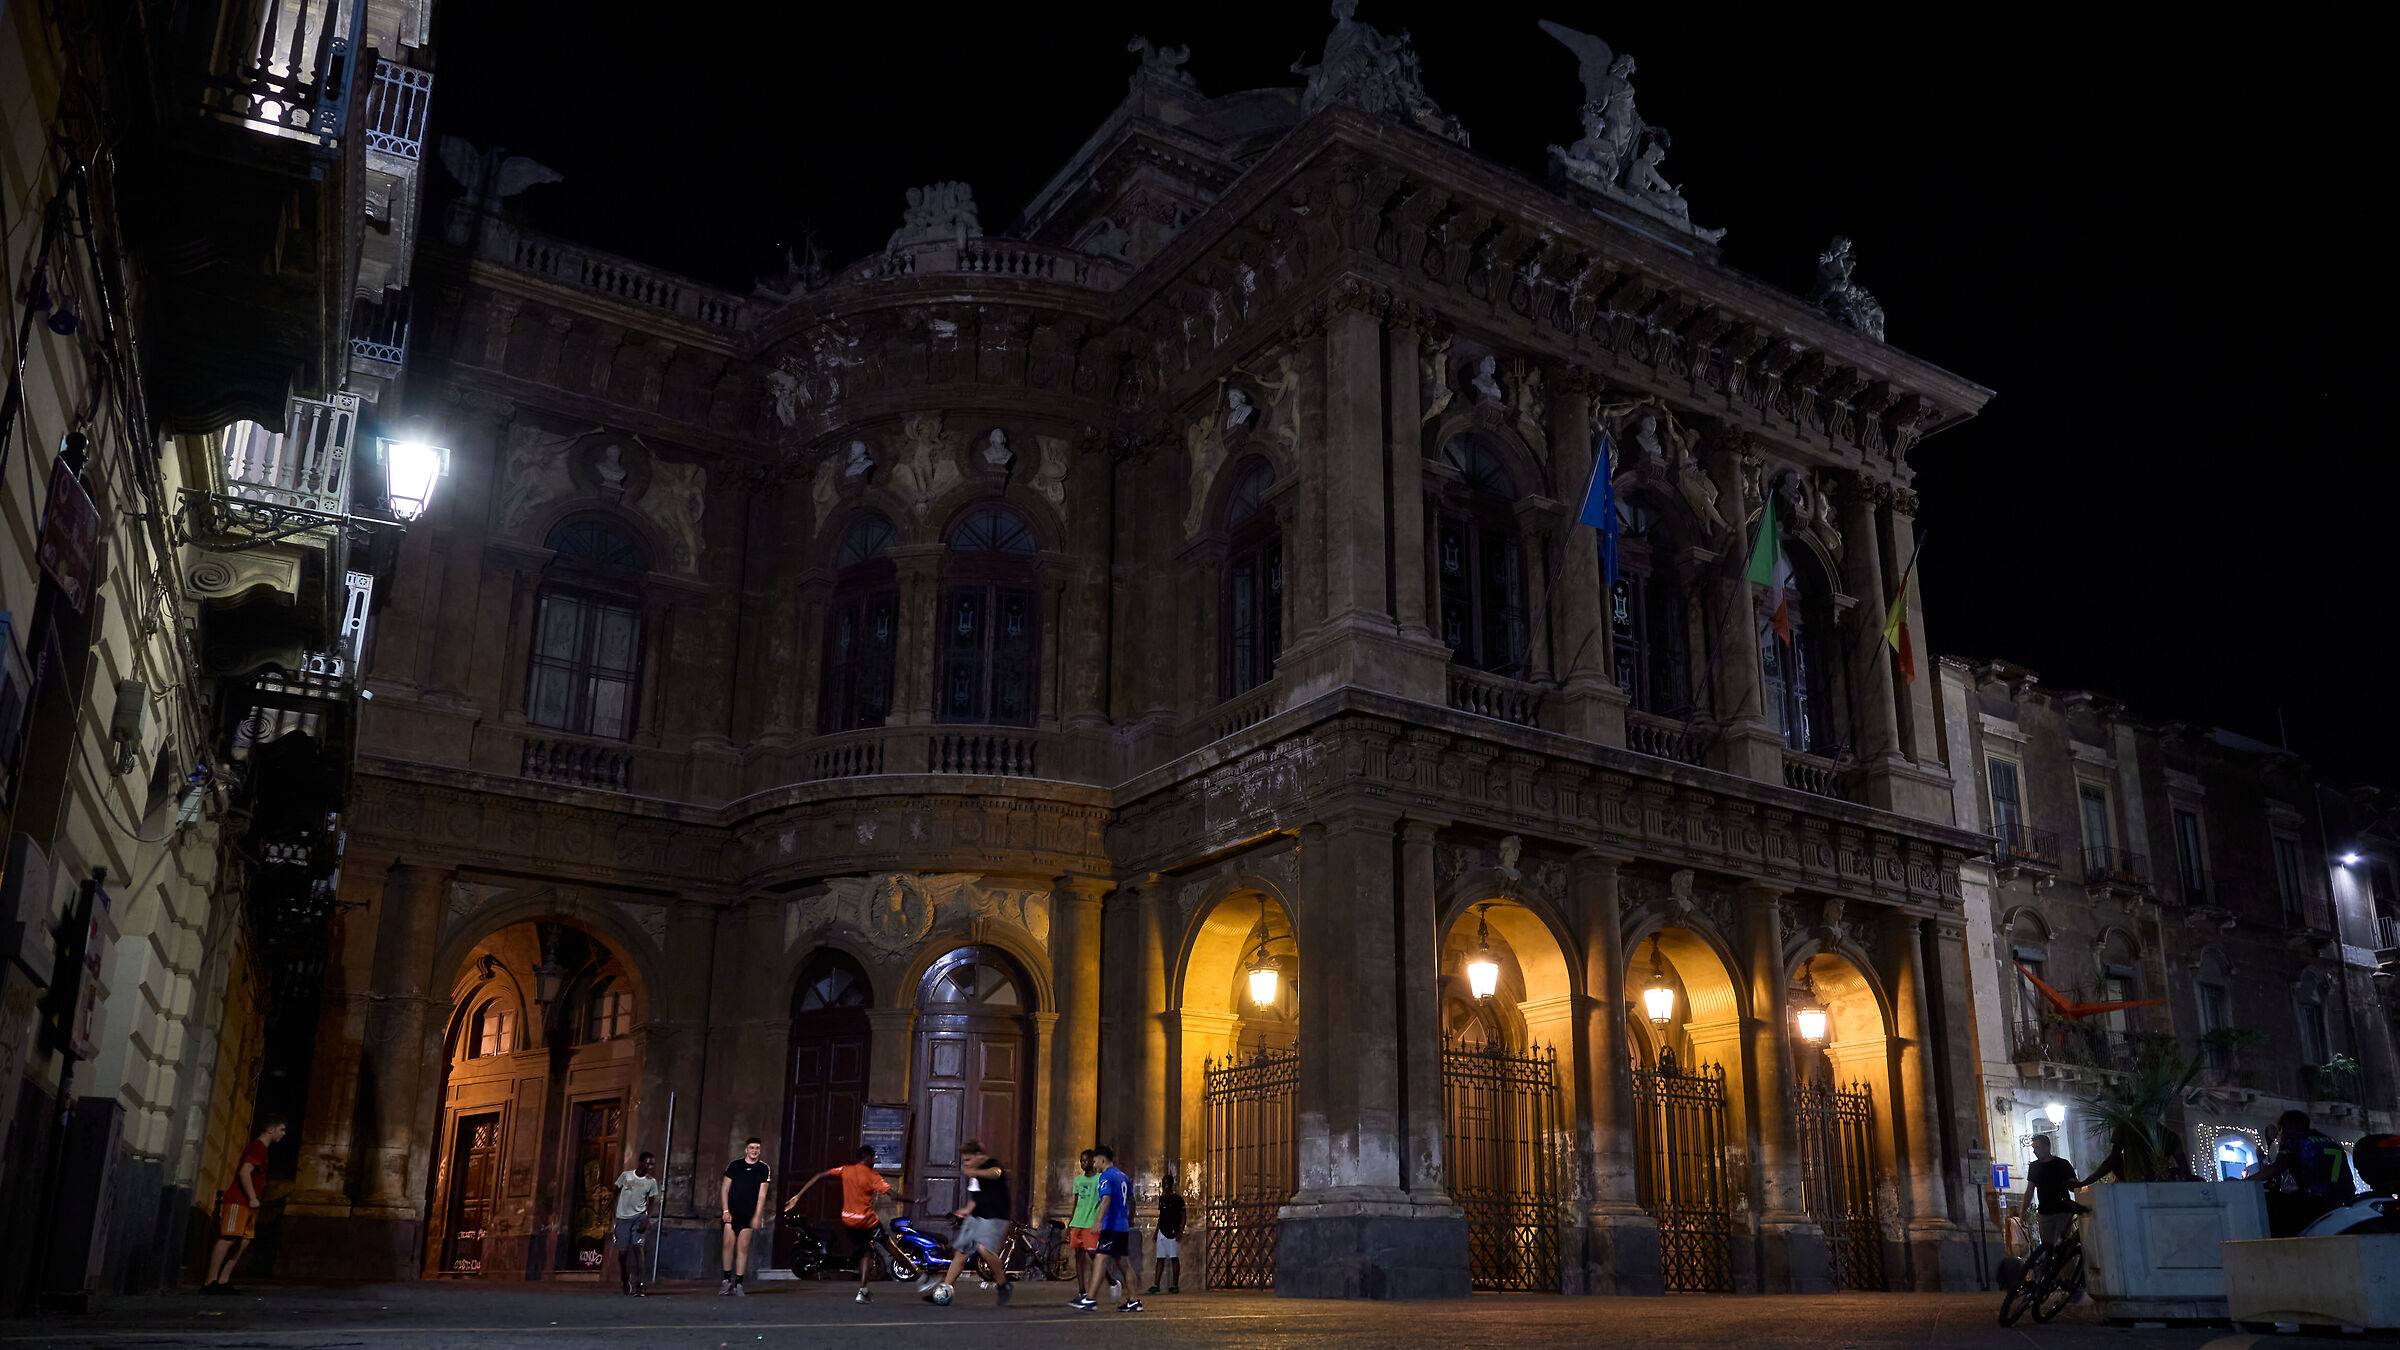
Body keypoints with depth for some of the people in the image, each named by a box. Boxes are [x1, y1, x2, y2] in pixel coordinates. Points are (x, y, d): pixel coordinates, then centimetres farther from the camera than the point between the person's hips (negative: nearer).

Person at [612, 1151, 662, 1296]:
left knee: (637, 1246, -16)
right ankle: (624, 1280, 25)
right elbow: (616, 1193, 10)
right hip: (623, 1217, 1)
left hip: (639, 1216, -1)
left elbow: (651, 1203, 2)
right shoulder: (625, 1175, 0)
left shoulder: (651, 1181, 0)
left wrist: (647, 1220, -11)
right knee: (622, 1251, 3)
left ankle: (637, 1284, -16)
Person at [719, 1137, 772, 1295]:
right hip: (731, 1212, 0)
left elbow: (762, 1195, 4)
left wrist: (757, 1216, -3)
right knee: (728, 1245, -6)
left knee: (743, 1248, -1)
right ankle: (727, 1281, 5)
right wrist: (725, 1211, -3)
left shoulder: (763, 1168, 7)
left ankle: (738, 1284, 4)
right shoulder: (734, 1165, 6)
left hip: (749, 1215, 0)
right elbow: (724, 1189, 6)